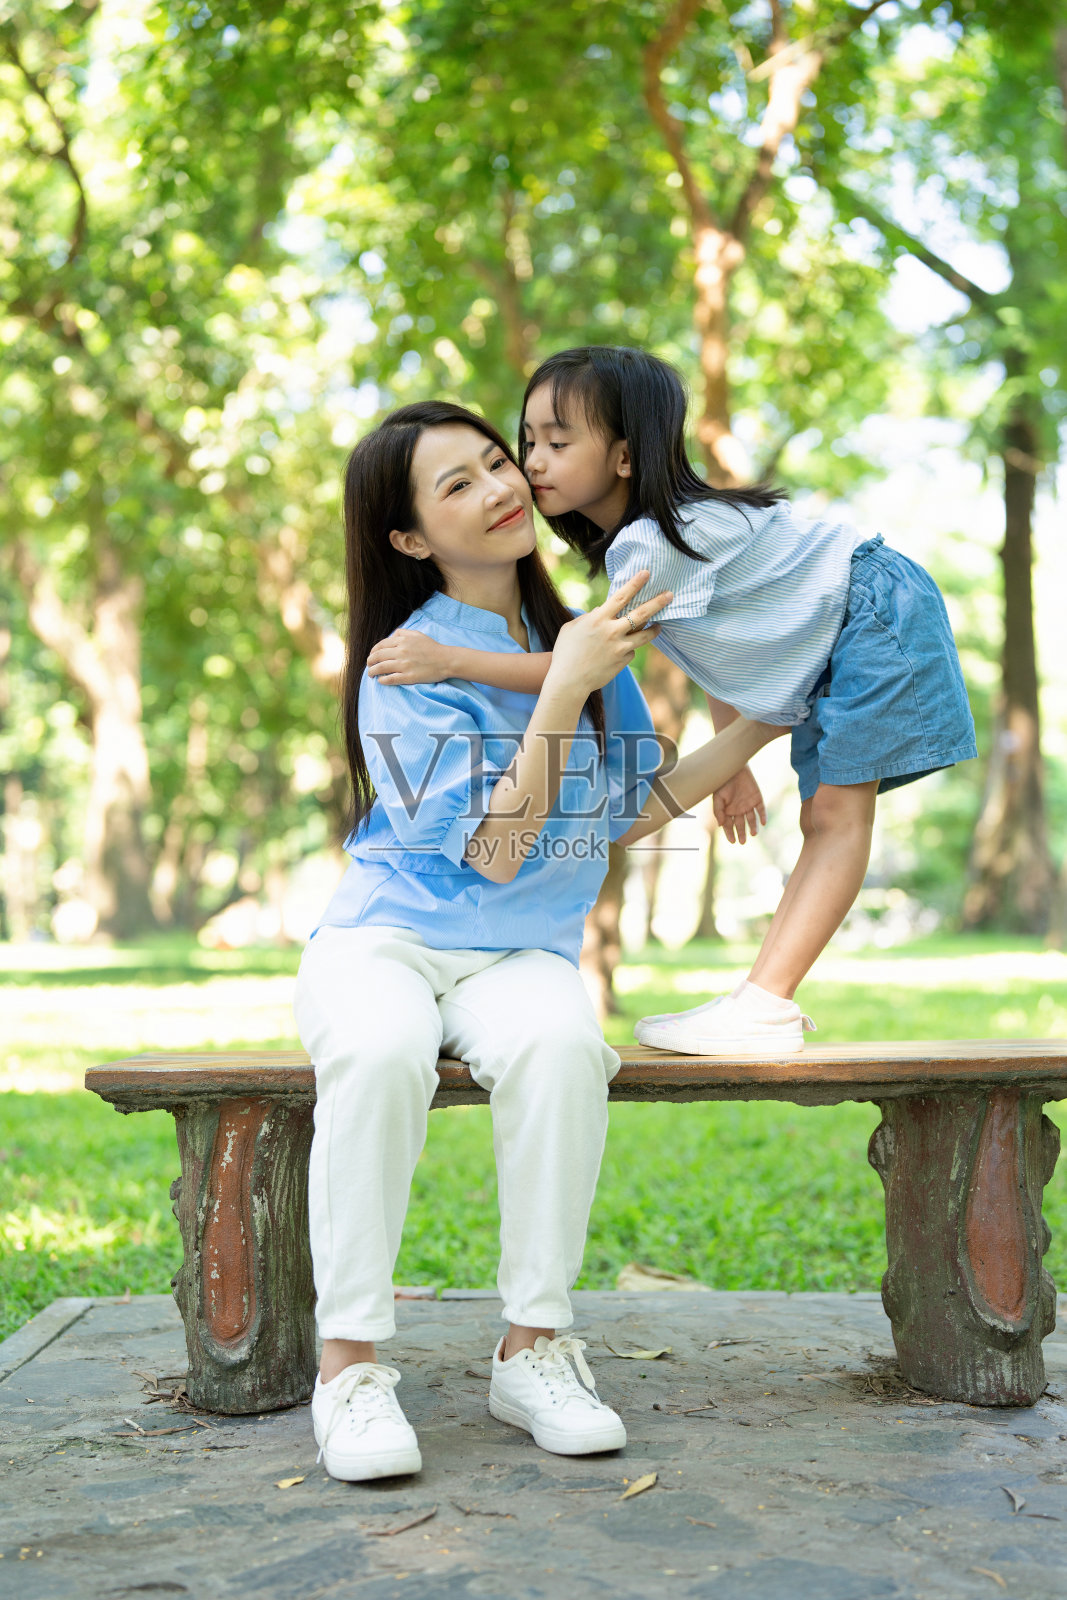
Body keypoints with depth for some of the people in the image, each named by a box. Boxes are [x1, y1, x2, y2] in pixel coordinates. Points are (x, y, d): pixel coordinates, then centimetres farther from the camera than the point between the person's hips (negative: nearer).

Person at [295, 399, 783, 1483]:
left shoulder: (585, 632, 10)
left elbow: (630, 815, 14)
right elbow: (492, 850, -15)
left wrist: (760, 725, 12)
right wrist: (564, 688, -19)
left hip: (522, 958, 3)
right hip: (383, 941, -3)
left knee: (560, 1043, -34)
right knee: (381, 1052, -38)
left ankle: (534, 1348, -22)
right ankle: (349, 1364, -27)